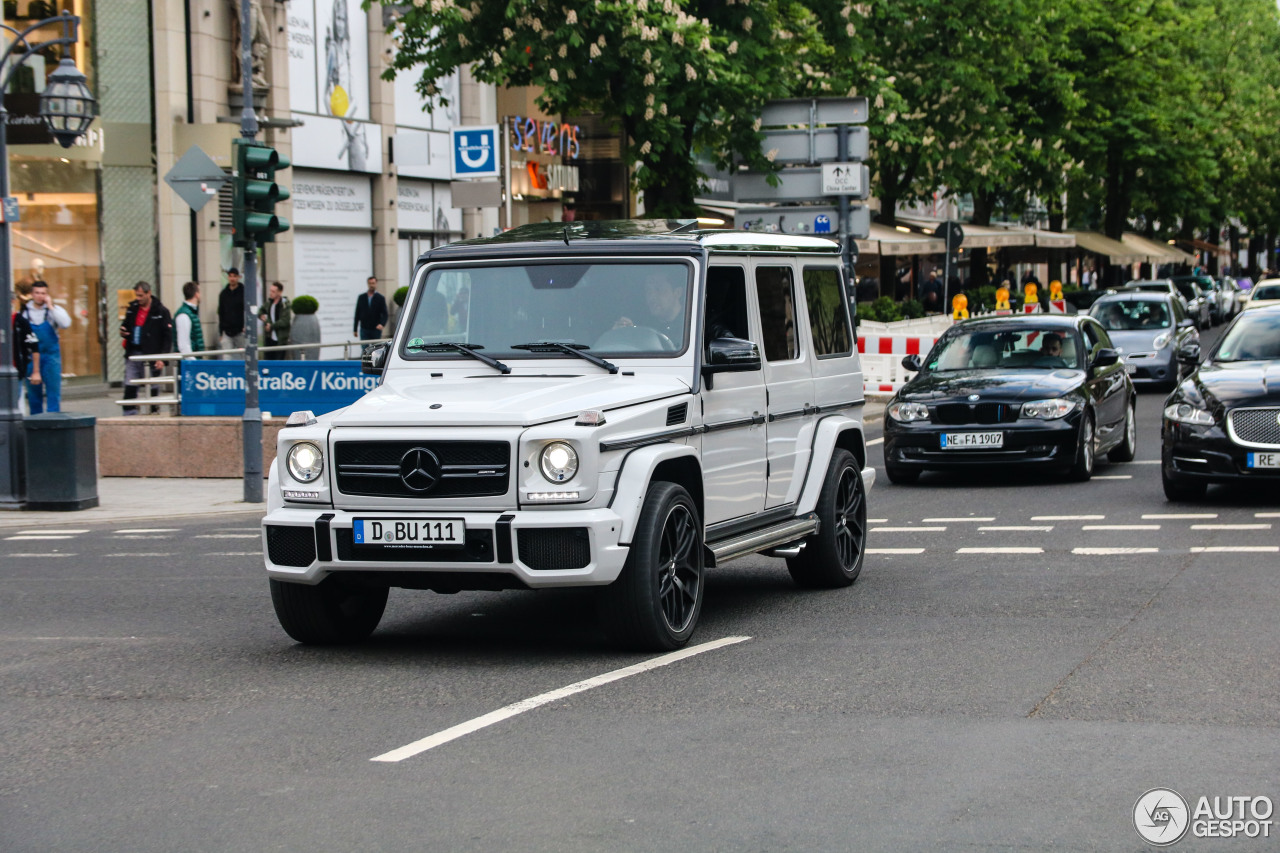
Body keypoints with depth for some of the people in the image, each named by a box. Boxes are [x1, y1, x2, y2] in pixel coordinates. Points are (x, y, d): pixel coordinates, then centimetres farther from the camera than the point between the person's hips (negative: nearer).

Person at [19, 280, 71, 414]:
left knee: (53, 391, -5)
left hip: (51, 356, -2)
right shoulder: (24, 311, 5)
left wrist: (51, 307, -17)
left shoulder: (54, 310, 1)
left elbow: (65, 323, -18)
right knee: (33, 392, 5)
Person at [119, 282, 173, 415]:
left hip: (151, 356, -4)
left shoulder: (161, 312, -5)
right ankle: (129, 414, 3)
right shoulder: (132, 308, 10)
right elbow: (126, 325, 25)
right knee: (130, 387, -1)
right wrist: (123, 332, -1)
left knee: (152, 388, 3)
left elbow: (168, 337, -7)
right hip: (133, 353, 4)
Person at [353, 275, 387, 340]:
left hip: (376, 330, -1)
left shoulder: (380, 298, 3)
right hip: (364, 330, 1)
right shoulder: (361, 297, 9)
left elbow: (385, 314, -4)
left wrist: (382, 324, -24)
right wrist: (355, 329, 7)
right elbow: (357, 314, 10)